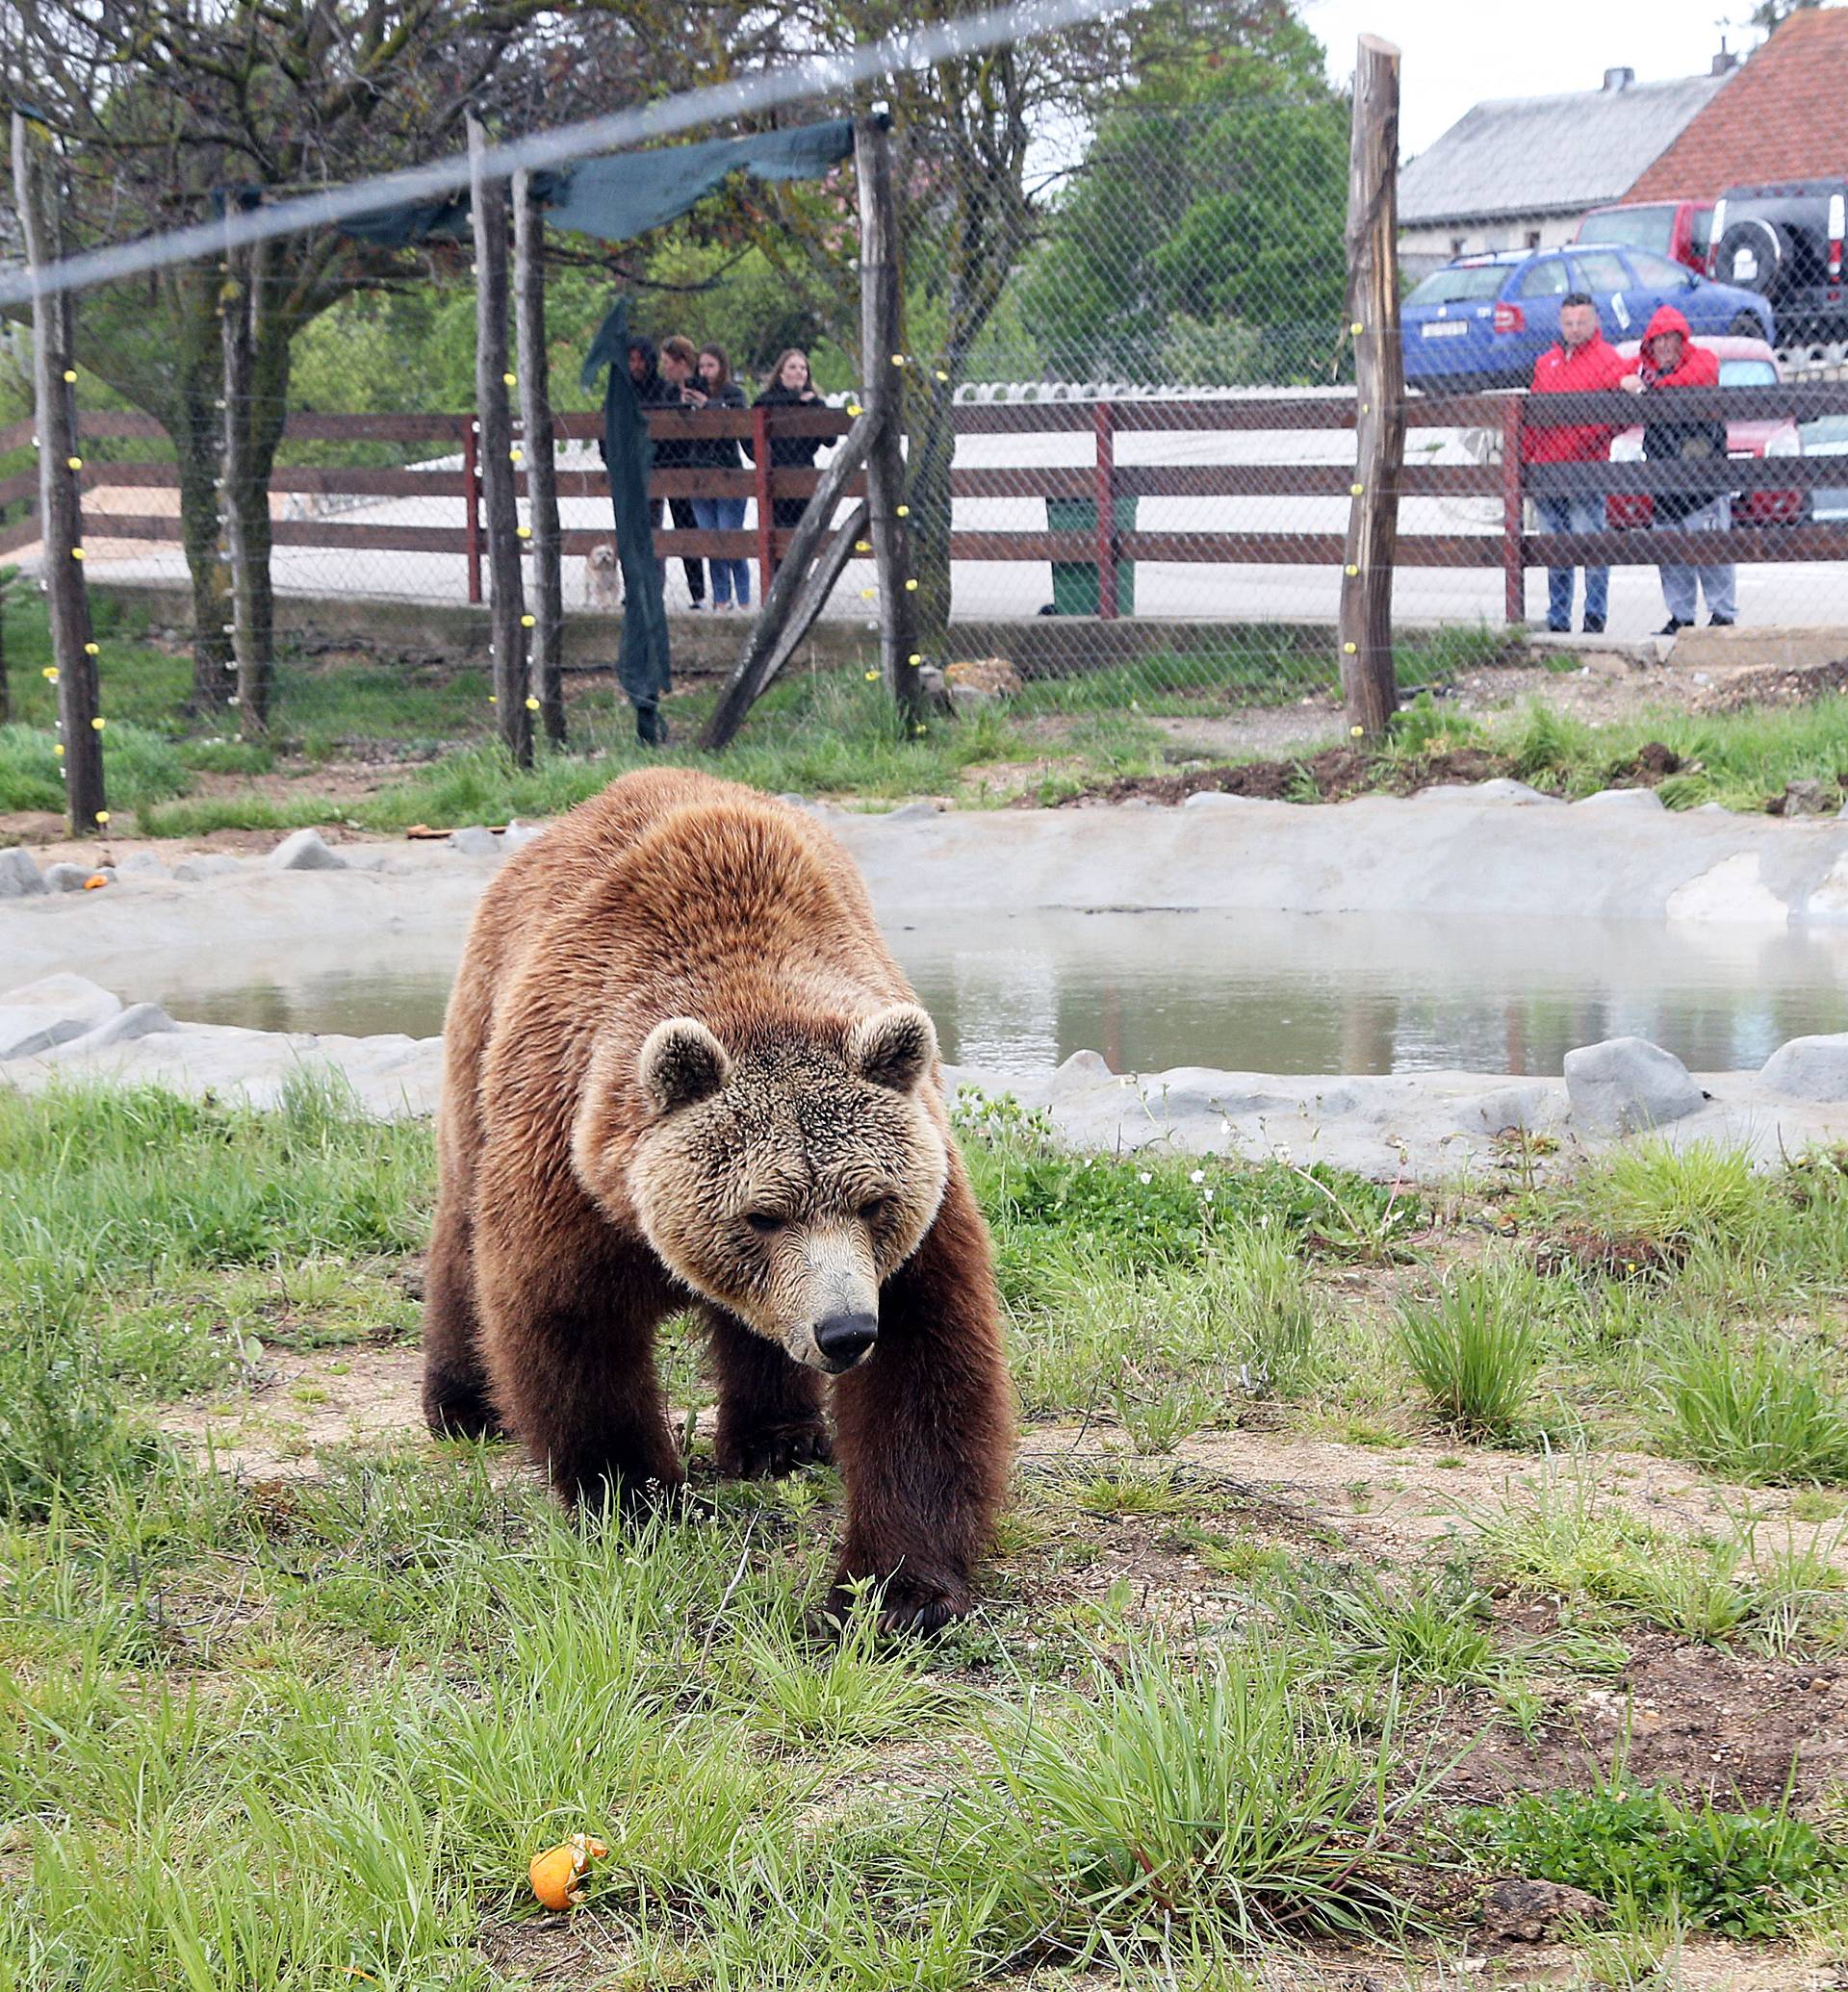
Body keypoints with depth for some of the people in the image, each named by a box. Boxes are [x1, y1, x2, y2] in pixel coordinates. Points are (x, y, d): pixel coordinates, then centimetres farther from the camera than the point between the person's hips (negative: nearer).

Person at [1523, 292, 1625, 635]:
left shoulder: (1608, 361, 1)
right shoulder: (1546, 363, 19)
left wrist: (1596, 438, -20)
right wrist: (1523, 456, 13)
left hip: (1586, 469, -6)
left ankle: (1595, 617, -2)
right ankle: (1557, 620, 13)